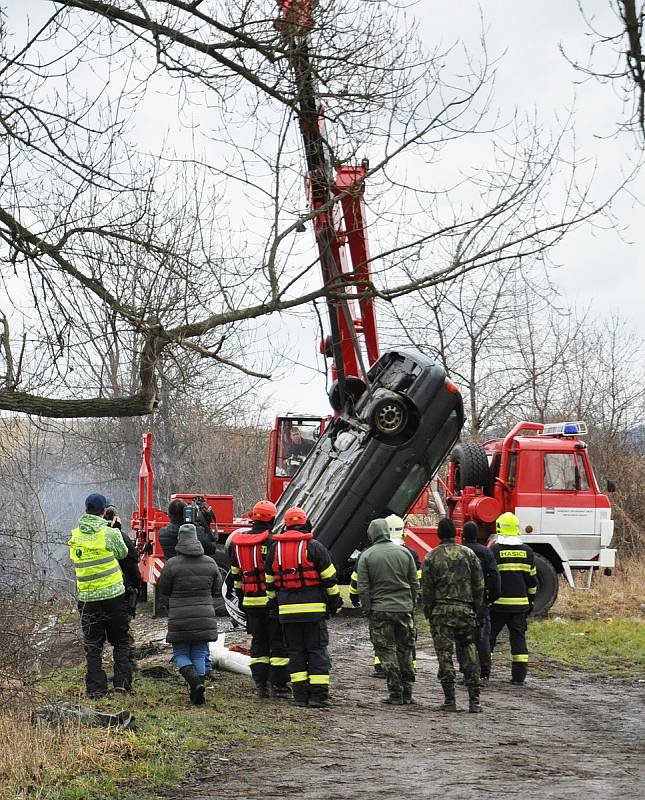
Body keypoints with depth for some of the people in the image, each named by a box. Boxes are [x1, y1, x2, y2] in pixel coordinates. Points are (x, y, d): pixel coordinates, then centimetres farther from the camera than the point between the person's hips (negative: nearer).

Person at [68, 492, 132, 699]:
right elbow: (123, 553, 4)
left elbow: (75, 560, 11)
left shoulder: (75, 536, 1)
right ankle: (122, 682, 5)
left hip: (87, 597, 3)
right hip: (113, 594, -3)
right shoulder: (110, 533, -10)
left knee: (92, 645, 9)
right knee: (121, 641, 12)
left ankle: (96, 689, 5)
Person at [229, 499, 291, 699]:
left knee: (258, 643, 13)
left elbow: (236, 573, 15)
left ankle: (260, 684, 10)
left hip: (250, 601, 6)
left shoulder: (238, 542, 9)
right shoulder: (270, 541, -12)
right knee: (279, 643, 1)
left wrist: (240, 597, 23)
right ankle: (277, 685, -1)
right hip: (272, 601, -6)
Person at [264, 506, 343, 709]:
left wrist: (274, 601, 24)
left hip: (287, 609, 4)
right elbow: (329, 578, -3)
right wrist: (335, 600, 7)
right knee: (317, 650, 1)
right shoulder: (314, 547, -5)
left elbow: (270, 580, 15)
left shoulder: (275, 548, 9)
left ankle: (300, 694, 6)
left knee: (295, 652, 9)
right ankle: (318, 694, -4)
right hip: (313, 607, -3)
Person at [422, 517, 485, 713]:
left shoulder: (431, 557, 0)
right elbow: (479, 585, 5)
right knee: (470, 655, 6)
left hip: (441, 610, -2)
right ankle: (474, 700, 2)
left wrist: (428, 614, 8)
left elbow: (427, 589, -1)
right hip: (465, 609, 2)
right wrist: (476, 611, 13)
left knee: (445, 655, 1)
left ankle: (450, 700, -1)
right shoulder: (468, 554, 5)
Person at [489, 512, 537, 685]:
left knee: (488, 637, 4)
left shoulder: (495, 551, -8)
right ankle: (519, 676, 6)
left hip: (498, 603, -3)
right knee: (518, 638, 8)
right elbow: (532, 579, 11)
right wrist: (531, 600, 20)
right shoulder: (527, 551, 6)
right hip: (520, 604, 3)